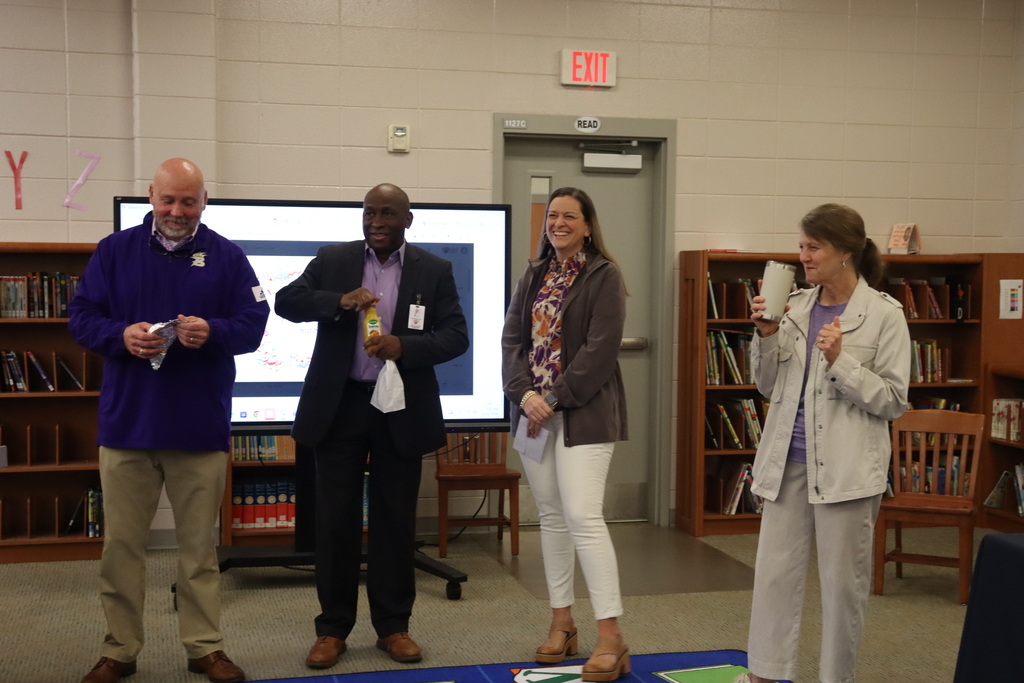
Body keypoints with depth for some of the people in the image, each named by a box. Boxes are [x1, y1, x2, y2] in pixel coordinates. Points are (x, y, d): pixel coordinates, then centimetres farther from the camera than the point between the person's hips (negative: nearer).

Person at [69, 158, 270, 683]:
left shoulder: (226, 257, 4)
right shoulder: (114, 251, 5)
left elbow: (254, 322, 0)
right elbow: (81, 316, 2)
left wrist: (211, 332, -20)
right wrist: (121, 336, -18)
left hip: (200, 426, 0)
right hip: (127, 421, 1)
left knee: (199, 545, 9)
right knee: (121, 544, 7)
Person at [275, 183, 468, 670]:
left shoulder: (434, 270, 3)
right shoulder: (332, 260, 5)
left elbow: (456, 336, -3)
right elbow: (285, 301, -2)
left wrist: (404, 346, -20)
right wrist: (339, 301, -18)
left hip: (401, 410, 0)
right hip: (339, 407, 0)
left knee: (396, 520, 7)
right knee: (336, 519, 5)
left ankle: (393, 625, 20)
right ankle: (332, 628, 17)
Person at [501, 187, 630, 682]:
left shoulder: (603, 277, -4)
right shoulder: (534, 276, 14)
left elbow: (600, 349, -12)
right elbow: (512, 339, 7)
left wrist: (554, 398, -15)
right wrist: (525, 394, -9)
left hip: (583, 413, -6)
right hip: (534, 409, 6)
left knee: (582, 516, -13)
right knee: (551, 516, 10)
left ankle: (611, 637, -9)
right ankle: (562, 623, 20)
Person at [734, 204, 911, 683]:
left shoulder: (883, 315, -6)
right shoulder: (795, 307, 7)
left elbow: (894, 400, -7)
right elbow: (768, 386, 12)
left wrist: (841, 363, -19)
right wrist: (766, 336, -4)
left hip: (846, 464, -4)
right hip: (789, 457, 4)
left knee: (843, 579, 5)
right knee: (774, 571, 7)